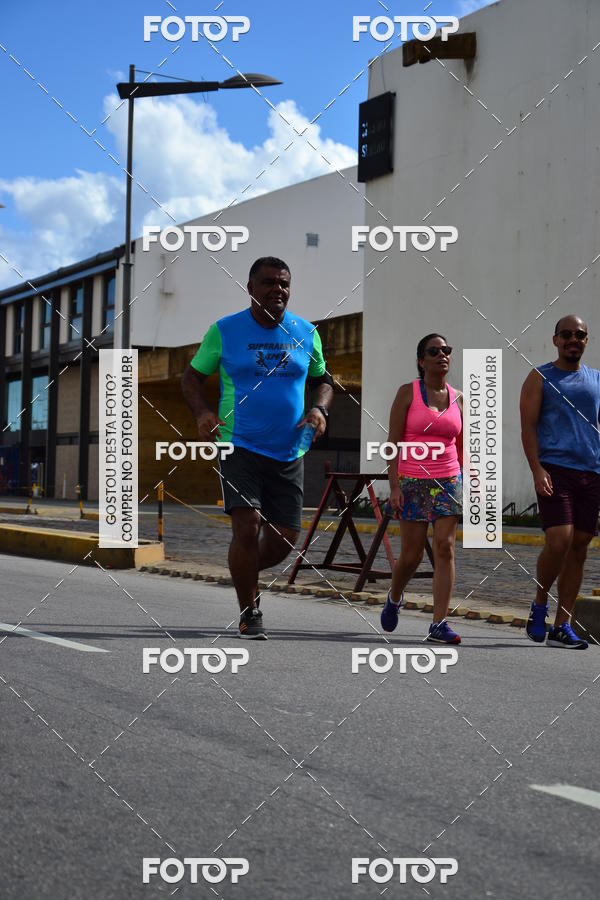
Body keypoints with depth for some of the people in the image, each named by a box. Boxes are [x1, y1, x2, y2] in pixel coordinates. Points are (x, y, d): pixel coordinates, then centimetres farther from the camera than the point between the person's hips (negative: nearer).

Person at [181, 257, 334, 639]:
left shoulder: (306, 333, 6)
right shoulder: (224, 331, -2)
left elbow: (322, 379, 19)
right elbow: (192, 376, 7)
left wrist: (319, 409, -2)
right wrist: (202, 413, -12)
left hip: (289, 452, 4)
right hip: (240, 447, -3)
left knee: (285, 538, 3)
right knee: (247, 526, -17)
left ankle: (246, 572, 36)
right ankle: (249, 613, 1)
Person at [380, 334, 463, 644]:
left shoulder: (458, 398, 8)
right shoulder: (408, 393, -2)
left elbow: (463, 448, 14)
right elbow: (393, 441, -5)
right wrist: (394, 486, -13)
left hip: (449, 482, 3)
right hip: (412, 482, -3)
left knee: (445, 550, -7)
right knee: (411, 554, 2)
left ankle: (439, 625, -7)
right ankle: (394, 598, 34)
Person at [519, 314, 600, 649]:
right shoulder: (540, 378, 5)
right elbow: (528, 426, -2)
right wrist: (536, 469, -14)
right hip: (554, 468, -4)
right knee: (559, 542, -17)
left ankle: (563, 627, 7)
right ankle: (540, 604, 8)